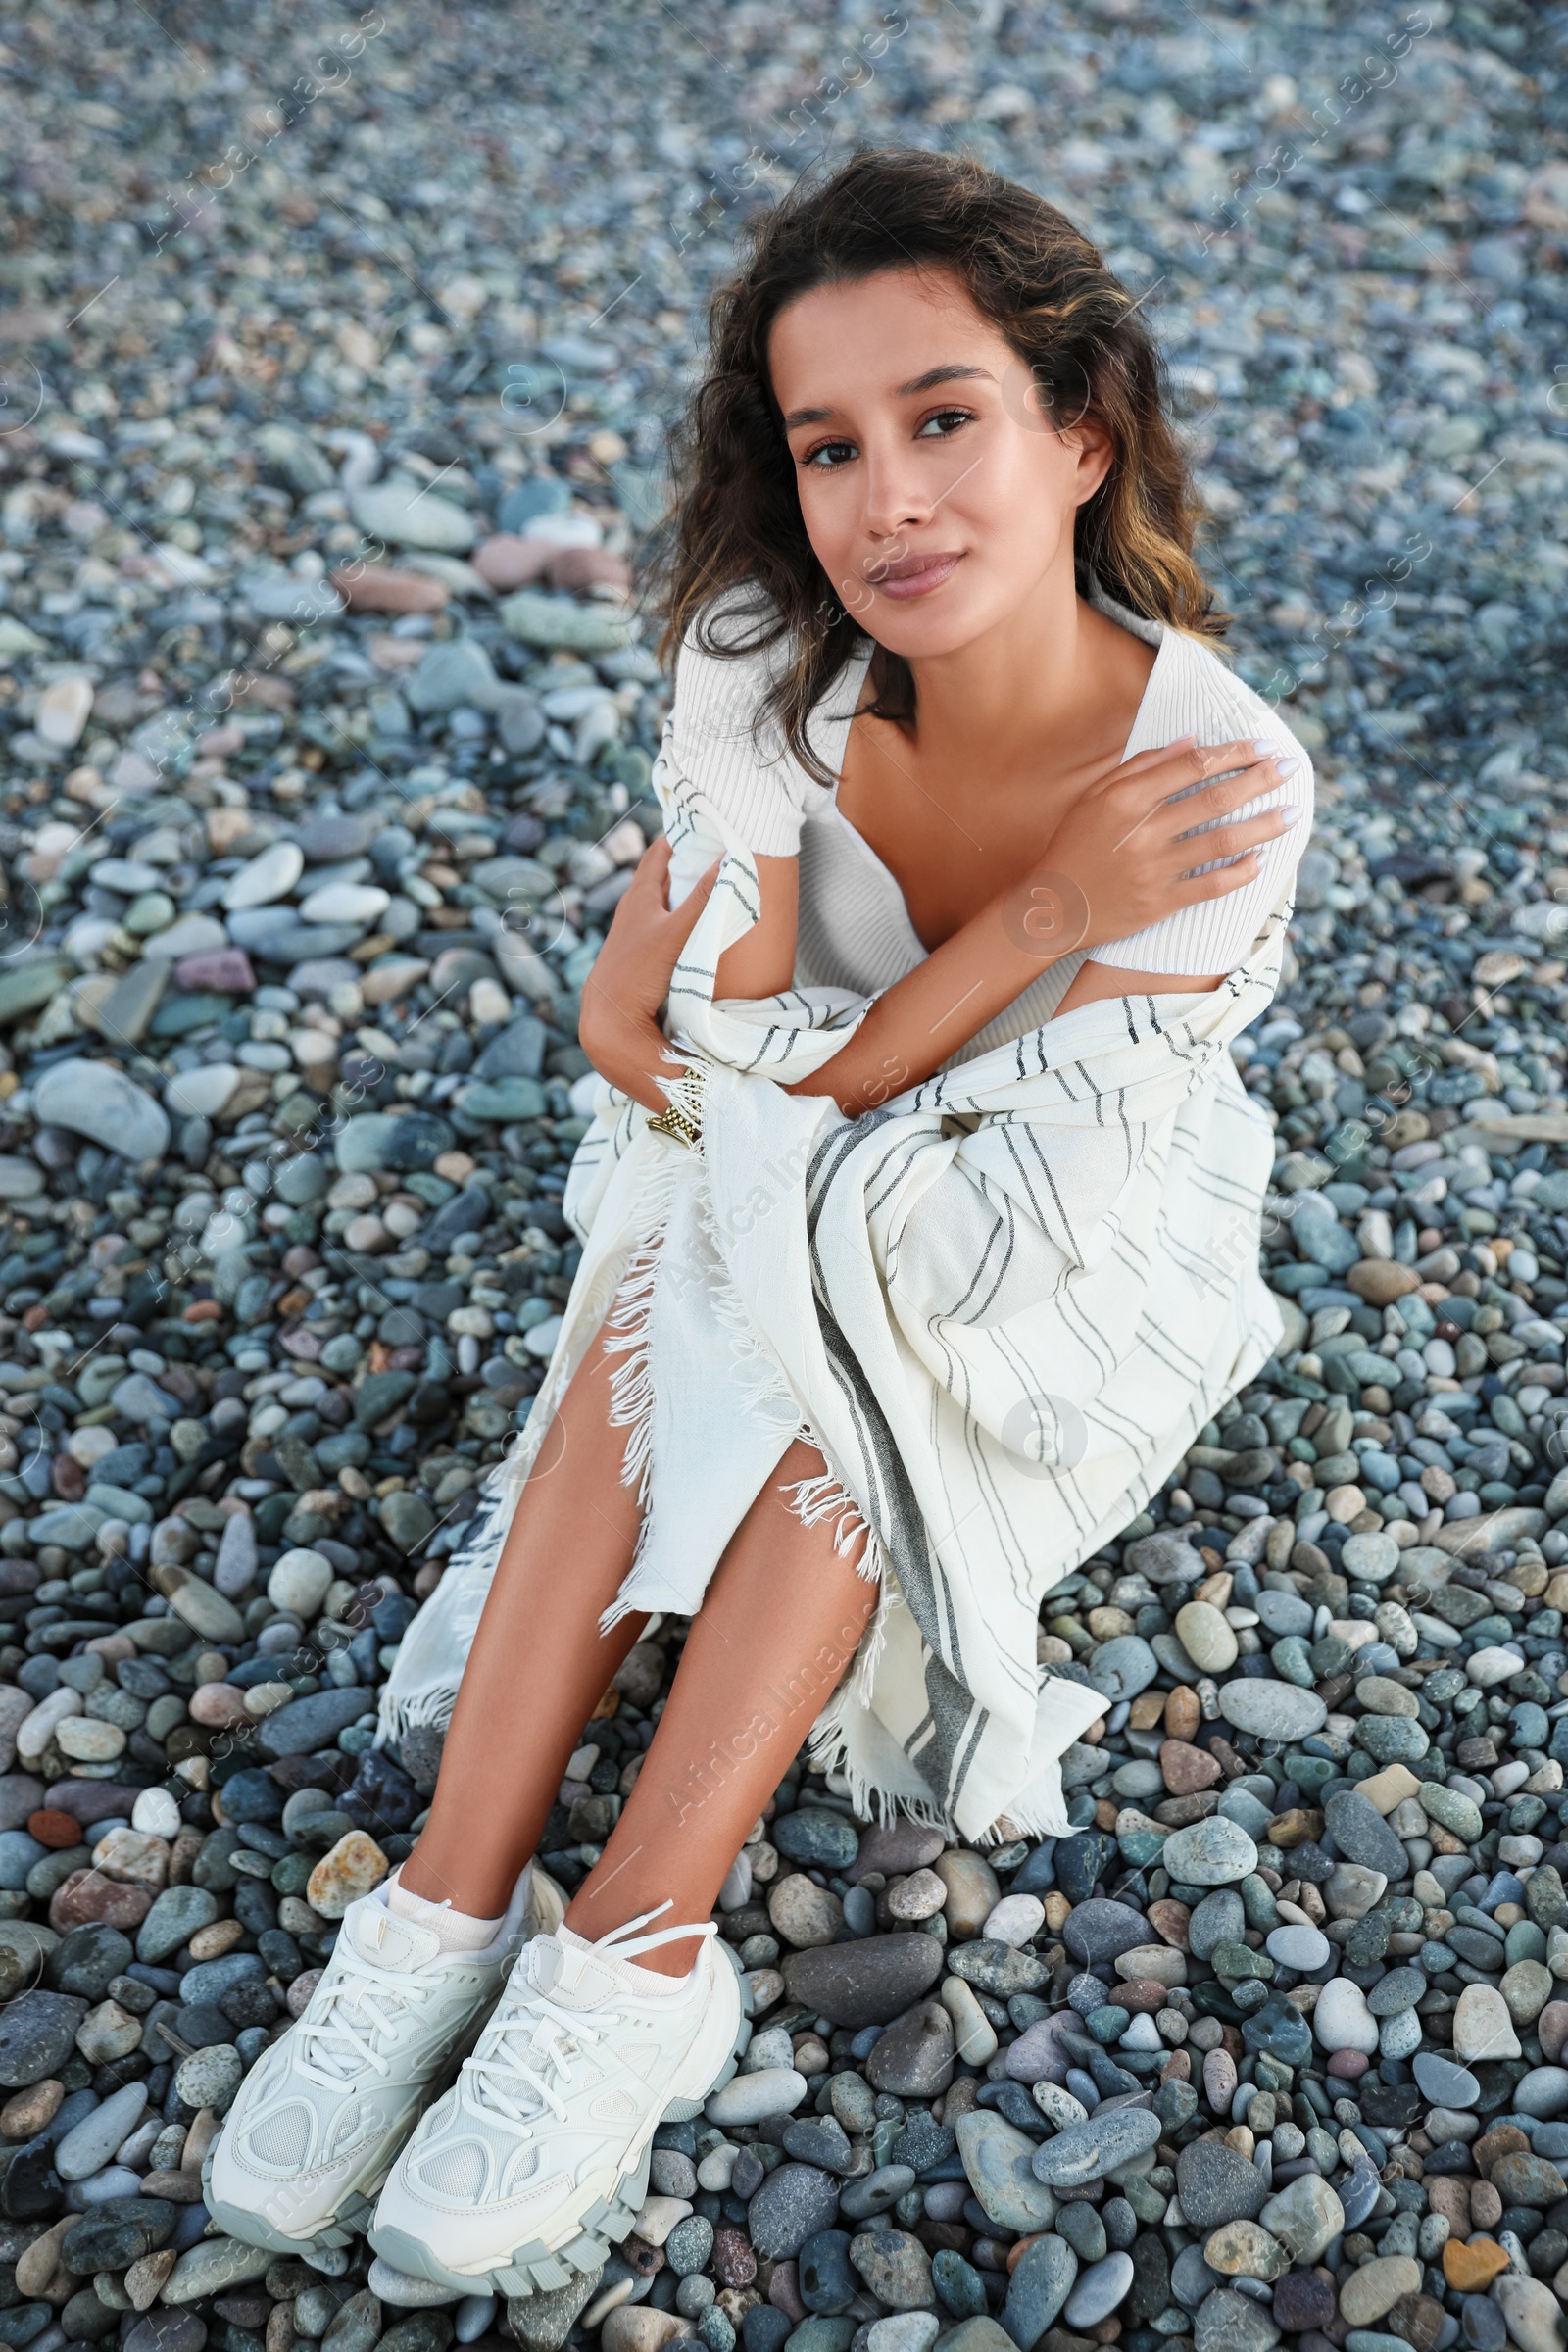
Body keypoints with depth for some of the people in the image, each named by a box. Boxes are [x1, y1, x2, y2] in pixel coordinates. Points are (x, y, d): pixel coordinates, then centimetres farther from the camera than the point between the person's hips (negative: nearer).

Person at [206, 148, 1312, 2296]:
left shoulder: (1223, 778, -26)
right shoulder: (765, 672, -18)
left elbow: (1014, 1213, -26)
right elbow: (658, 1040, -22)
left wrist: (723, 1082, -27)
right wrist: (1043, 907, -28)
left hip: (1069, 1312, -2)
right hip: (768, 1273, 3)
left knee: (855, 1264, -33)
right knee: (690, 1242, -30)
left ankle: (636, 1955, -32)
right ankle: (456, 1896, -29)